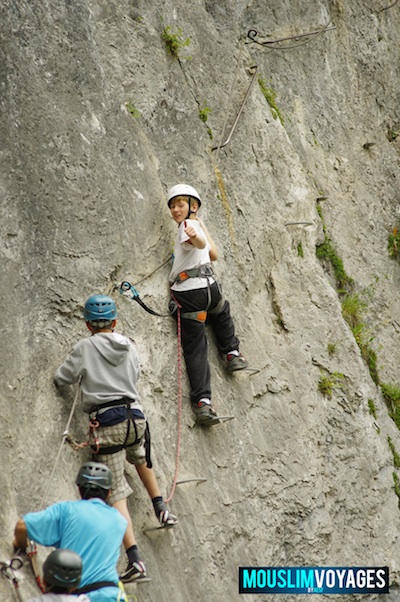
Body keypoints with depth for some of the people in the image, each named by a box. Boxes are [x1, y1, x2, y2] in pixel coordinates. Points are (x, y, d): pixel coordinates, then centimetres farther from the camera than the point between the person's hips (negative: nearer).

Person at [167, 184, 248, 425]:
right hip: (208, 285, 6)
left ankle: (203, 402, -12)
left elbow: (200, 243, -26)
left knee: (195, 349, -4)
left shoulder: (187, 226, -2)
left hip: (187, 292, -6)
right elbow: (214, 254, 35)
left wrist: (195, 236, -49)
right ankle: (233, 354, 34)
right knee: (222, 310, 42)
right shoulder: (197, 226, 20)